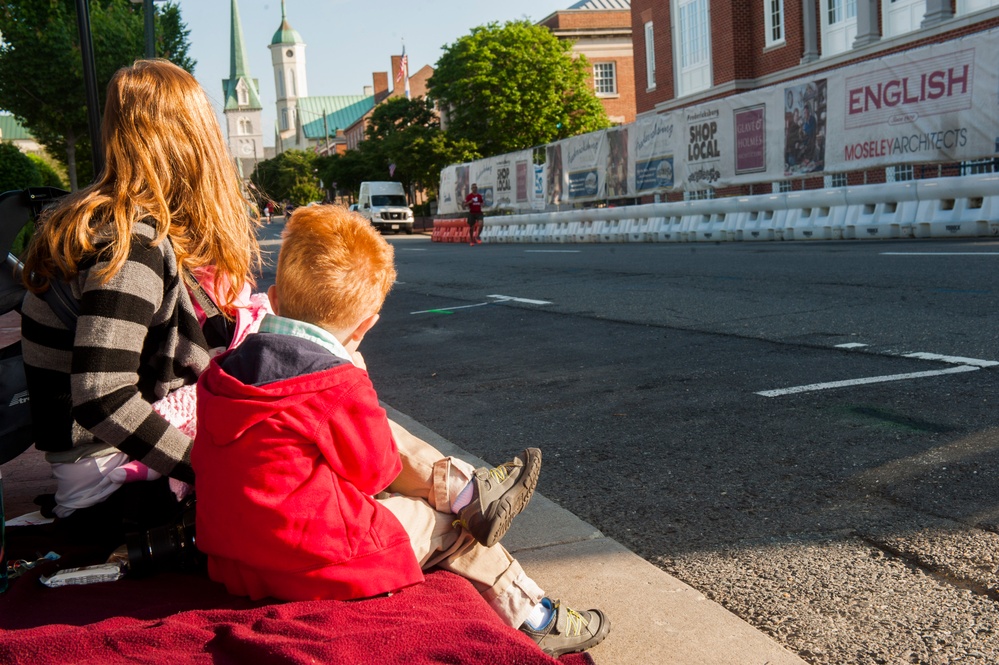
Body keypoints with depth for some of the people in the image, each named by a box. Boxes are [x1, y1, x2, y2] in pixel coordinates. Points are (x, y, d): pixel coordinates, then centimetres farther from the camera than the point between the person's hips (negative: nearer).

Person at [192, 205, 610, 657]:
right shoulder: (339, 386, -24)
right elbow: (374, 469, -11)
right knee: (446, 524, 13)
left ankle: (468, 489, 25)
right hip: (314, 568, -8)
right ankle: (531, 619, 29)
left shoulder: (224, 370, 0)